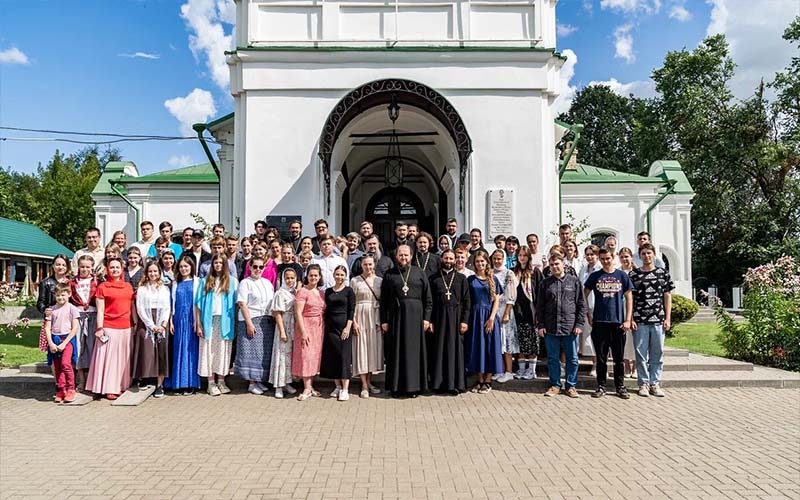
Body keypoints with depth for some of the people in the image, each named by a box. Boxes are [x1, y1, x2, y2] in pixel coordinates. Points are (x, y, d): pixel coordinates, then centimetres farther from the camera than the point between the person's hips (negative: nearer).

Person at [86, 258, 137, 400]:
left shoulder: (128, 286, 12)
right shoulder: (102, 287, 0)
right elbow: (100, 310, -4)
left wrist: (135, 323, 12)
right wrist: (100, 328, -10)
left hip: (126, 327, 4)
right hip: (109, 328, -4)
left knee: (123, 358, 9)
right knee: (109, 357, -1)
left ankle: (121, 385, 19)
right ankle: (109, 389, 6)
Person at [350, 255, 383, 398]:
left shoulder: (380, 280, 7)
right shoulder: (355, 281, 1)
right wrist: (354, 321, -10)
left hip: (376, 317, 3)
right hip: (361, 316, -3)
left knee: (374, 346, 6)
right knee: (361, 347, -3)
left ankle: (369, 381, 19)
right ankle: (364, 385, 2)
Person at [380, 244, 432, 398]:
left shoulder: (419, 273, 5)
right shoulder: (389, 275, 6)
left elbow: (428, 298, 3)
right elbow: (383, 300, 4)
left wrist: (426, 317, -4)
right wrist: (384, 320, -3)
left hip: (415, 316, 0)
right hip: (395, 316, 0)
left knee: (414, 350, 4)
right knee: (396, 351, 5)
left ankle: (414, 386, 14)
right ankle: (396, 386, 13)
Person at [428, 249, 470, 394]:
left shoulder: (461, 278, 6)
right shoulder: (434, 278, 7)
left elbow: (466, 301, 2)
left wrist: (465, 321, -6)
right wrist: (430, 321, -5)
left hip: (455, 318, 0)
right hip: (438, 317, 1)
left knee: (455, 350, 2)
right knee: (439, 350, 4)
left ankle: (455, 384, 10)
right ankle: (439, 383, 13)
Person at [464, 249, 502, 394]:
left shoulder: (493, 279, 4)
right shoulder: (470, 279, 6)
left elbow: (496, 300, 0)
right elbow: (467, 301, 3)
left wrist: (491, 318, -11)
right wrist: (466, 319, -6)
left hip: (489, 316, -1)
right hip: (475, 317, 1)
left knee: (490, 347, 1)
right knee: (477, 347, 4)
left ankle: (488, 381, 10)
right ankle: (480, 380, 13)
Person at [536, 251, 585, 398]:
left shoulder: (574, 281, 2)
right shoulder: (545, 283, 6)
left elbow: (582, 305, 2)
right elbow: (539, 306, 7)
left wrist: (579, 324, -5)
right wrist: (540, 325, 0)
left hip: (570, 328, -1)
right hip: (550, 328, 1)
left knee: (572, 358, 6)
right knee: (553, 358, 8)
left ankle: (571, 386, 18)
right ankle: (555, 385, 20)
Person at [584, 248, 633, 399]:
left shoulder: (622, 276, 5)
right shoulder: (594, 276, 4)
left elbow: (629, 298, 6)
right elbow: (584, 296, 9)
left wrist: (628, 320, -1)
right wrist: (588, 315, 2)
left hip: (618, 322, 0)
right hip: (599, 323, 0)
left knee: (619, 358, 7)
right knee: (601, 357, 6)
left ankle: (620, 387, 18)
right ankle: (601, 387, 15)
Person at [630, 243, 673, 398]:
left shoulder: (663, 273, 7)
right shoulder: (633, 274, 4)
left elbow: (667, 297, 8)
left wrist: (667, 318, 2)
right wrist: (630, 319, -3)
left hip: (658, 320, 1)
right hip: (639, 321, -1)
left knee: (657, 353, 6)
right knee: (641, 353, 3)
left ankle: (655, 383, 16)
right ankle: (643, 383, 13)